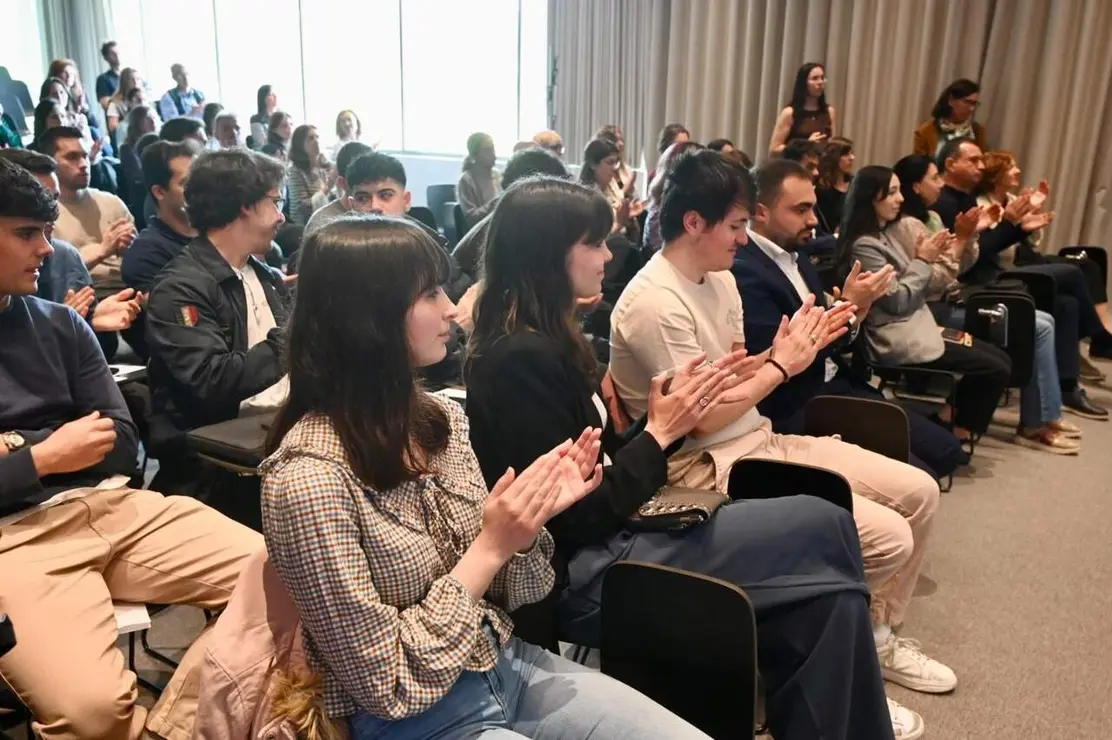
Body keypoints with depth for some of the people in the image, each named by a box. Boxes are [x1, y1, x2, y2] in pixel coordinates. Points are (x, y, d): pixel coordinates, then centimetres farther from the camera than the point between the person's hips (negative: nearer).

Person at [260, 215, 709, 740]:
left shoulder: (440, 418, -3)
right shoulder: (309, 477, -25)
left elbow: (494, 594, 5)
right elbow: (389, 684, -19)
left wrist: (529, 520, -14)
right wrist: (490, 548, -20)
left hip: (507, 664, 6)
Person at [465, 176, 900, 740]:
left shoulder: (549, 340, 11)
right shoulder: (522, 358, -19)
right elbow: (578, 518, -19)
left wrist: (675, 417, -1)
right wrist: (660, 432, -12)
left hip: (603, 547, 9)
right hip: (581, 577, -9)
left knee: (825, 592, -3)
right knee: (824, 524, -9)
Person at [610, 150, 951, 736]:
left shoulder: (720, 278, 9)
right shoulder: (654, 305, -20)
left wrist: (788, 352, -5)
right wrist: (781, 366, -11)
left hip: (758, 441, 10)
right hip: (708, 468, -9)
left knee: (918, 491, 6)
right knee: (888, 538, -16)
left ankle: (875, 638, 25)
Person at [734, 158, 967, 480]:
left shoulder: (794, 256, 13)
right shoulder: (742, 272, -18)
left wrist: (851, 311, -4)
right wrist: (847, 306, -16)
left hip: (840, 387, 9)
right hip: (798, 412, -9)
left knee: (947, 451, 7)